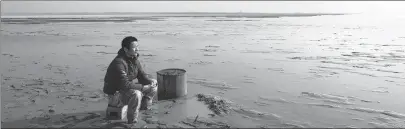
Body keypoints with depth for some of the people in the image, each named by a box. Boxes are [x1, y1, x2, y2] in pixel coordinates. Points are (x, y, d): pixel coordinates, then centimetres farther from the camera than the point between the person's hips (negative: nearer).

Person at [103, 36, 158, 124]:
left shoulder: (134, 59, 0)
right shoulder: (119, 63, -29)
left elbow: (142, 75, 5)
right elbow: (125, 84, -35)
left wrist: (150, 80, -17)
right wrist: (143, 87, -32)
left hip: (128, 89, 9)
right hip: (115, 95, -9)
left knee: (154, 84, 4)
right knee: (136, 94, -38)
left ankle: (144, 108, 20)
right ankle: (132, 122, -20)